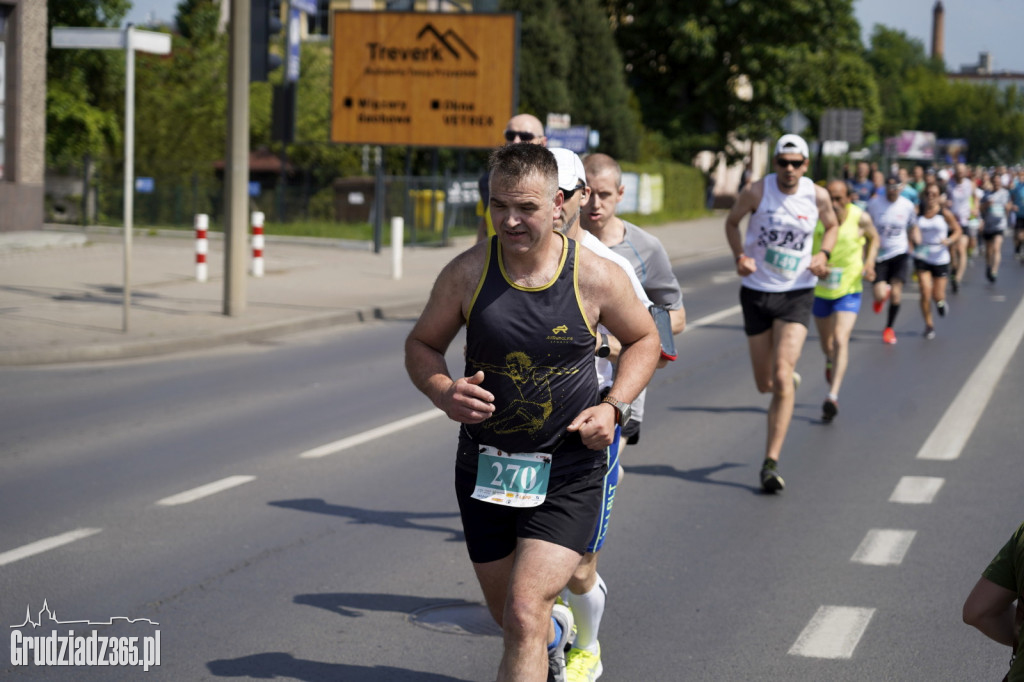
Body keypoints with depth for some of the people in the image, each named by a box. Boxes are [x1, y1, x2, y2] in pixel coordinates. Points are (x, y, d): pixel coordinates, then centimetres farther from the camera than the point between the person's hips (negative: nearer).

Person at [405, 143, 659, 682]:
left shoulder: (596, 277, -10)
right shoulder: (467, 273, -8)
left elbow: (643, 339, 8)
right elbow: (422, 344, 5)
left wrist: (614, 406, -9)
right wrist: (443, 391, -17)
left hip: (567, 474, -3)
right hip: (484, 469, 3)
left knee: (523, 616, -17)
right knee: (509, 616, 19)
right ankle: (555, 630, 56)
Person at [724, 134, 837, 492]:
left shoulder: (817, 196, -5)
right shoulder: (757, 192, -10)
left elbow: (832, 226, 15)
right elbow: (732, 221, 8)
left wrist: (824, 254, -5)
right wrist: (740, 255, -10)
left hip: (797, 292, -1)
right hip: (757, 291, 1)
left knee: (782, 377, -16)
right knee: (765, 383, 9)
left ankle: (771, 463, -12)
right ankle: (789, 377, 49)